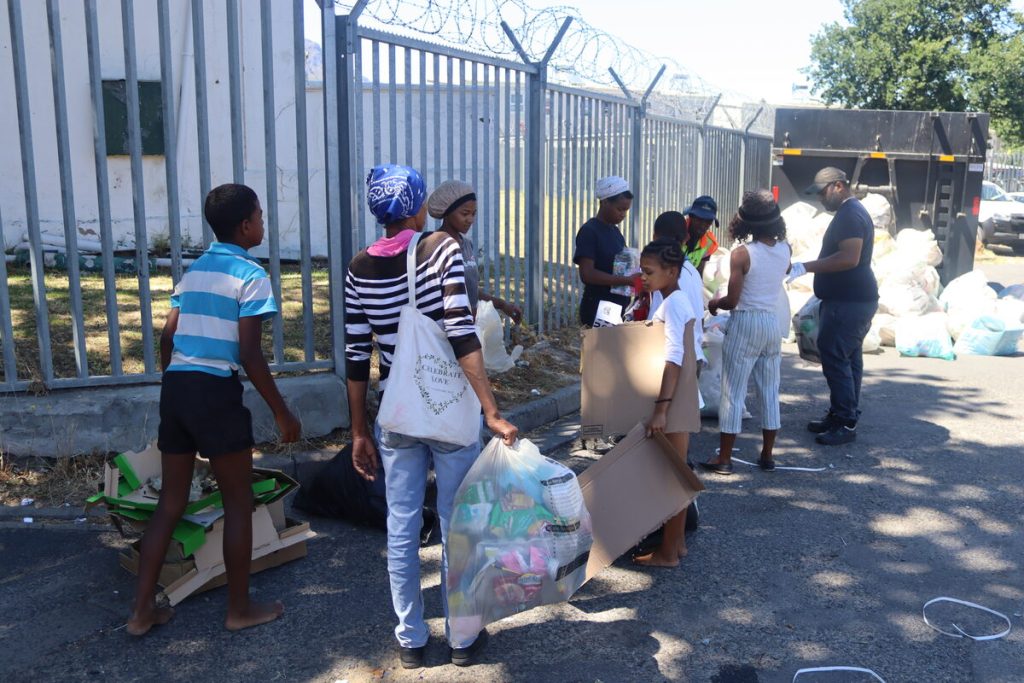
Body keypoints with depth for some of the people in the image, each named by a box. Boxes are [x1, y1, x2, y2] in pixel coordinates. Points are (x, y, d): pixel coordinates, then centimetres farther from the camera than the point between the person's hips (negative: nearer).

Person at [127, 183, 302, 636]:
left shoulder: (194, 270, 16)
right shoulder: (250, 275, -7)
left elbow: (167, 338, 15)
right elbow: (249, 354, -13)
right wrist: (281, 413, -8)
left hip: (175, 387, 8)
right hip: (215, 391, -7)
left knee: (171, 502, 15)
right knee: (238, 501, 7)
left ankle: (143, 610, 21)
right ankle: (240, 608, 18)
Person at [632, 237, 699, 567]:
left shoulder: (671, 304, -19)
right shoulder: (679, 300, 11)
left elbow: (674, 357, -29)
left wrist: (661, 408, -34)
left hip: (675, 398, -10)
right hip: (681, 396, 10)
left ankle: (668, 552, 11)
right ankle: (677, 541, 29)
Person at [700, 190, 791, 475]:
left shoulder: (742, 253, -15)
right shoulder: (785, 249, 1)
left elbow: (732, 300, -16)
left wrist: (714, 303, 7)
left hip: (745, 324, -5)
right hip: (773, 323, 6)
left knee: (733, 393, 1)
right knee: (770, 392, 13)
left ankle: (724, 459, 7)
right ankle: (767, 456, 21)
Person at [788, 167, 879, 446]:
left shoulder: (850, 214, -15)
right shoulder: (851, 212, 19)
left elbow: (849, 257, -26)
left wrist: (805, 267, -25)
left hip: (850, 302, -11)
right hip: (851, 299, 11)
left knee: (835, 358, -11)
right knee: (848, 359, 13)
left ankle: (846, 423, -7)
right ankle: (840, 415, 21)